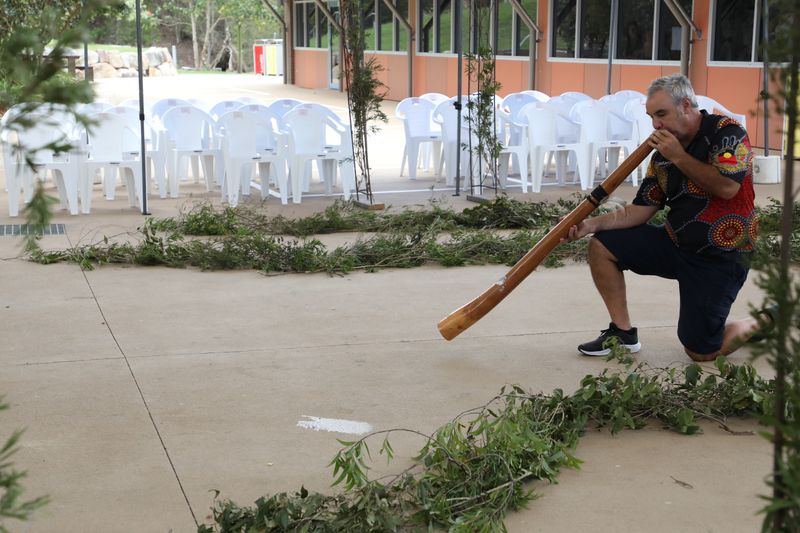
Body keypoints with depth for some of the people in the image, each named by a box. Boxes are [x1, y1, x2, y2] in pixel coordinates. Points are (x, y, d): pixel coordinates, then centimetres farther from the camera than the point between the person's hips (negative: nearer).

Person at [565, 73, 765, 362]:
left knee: (701, 352, -7)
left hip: (719, 258, -6)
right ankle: (623, 332, 3)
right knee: (601, 246, -4)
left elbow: (727, 187, -27)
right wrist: (592, 224, -11)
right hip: (674, 243, 6)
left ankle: (760, 324, 22)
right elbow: (640, 210, 2)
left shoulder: (726, 132, -12)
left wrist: (679, 157, -19)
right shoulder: (663, 152, 4)